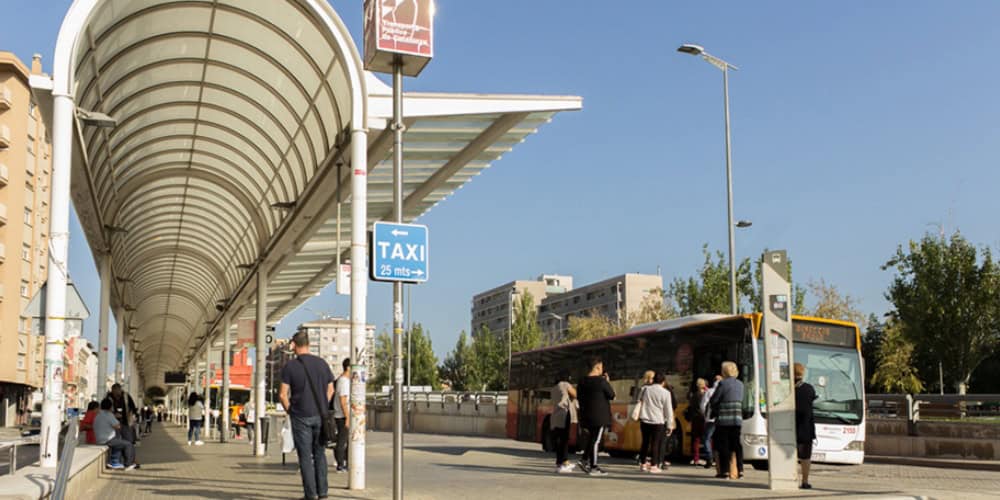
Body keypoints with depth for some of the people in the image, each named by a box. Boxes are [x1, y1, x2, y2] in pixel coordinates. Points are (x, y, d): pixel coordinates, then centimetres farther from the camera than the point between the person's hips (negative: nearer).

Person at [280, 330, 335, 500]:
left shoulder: (289, 367, -7)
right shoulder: (322, 363, 4)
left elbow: (284, 395, -10)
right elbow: (330, 390, 10)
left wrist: (290, 411, 4)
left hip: (301, 416, -3)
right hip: (320, 416, 3)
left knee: (305, 456, 3)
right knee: (320, 454, 13)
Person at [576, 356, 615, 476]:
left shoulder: (582, 382, 7)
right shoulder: (601, 381, -15)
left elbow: (580, 398, 13)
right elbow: (612, 395, -5)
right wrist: (608, 382, 8)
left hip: (587, 415, 7)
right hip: (600, 416, -7)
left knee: (591, 438, 20)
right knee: (596, 440, -2)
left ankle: (585, 460, 12)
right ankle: (593, 467, 1)